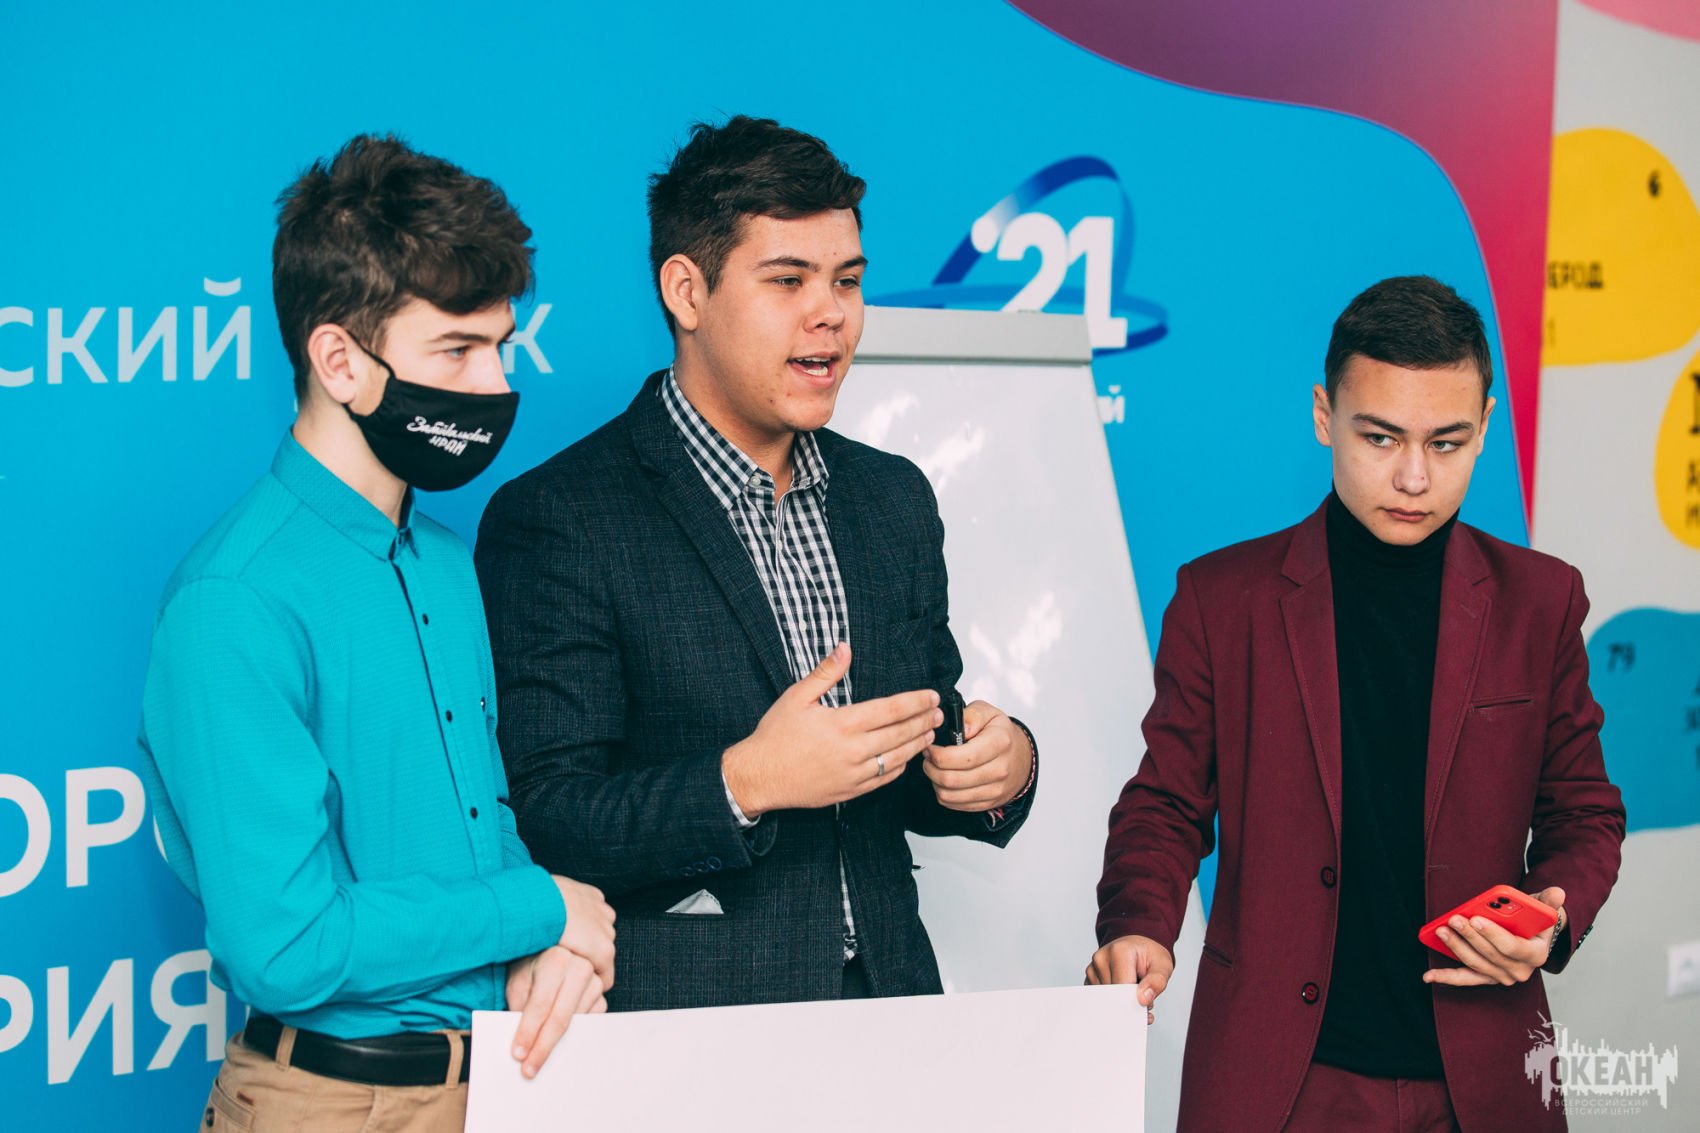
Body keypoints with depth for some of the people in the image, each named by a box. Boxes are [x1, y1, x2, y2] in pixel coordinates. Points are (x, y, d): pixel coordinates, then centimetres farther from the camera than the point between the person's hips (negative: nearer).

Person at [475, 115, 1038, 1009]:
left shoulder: (893, 499, 12)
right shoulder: (555, 519, -7)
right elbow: (538, 826, -11)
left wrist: (997, 770, -1)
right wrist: (743, 783, -22)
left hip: (884, 1000, 5)